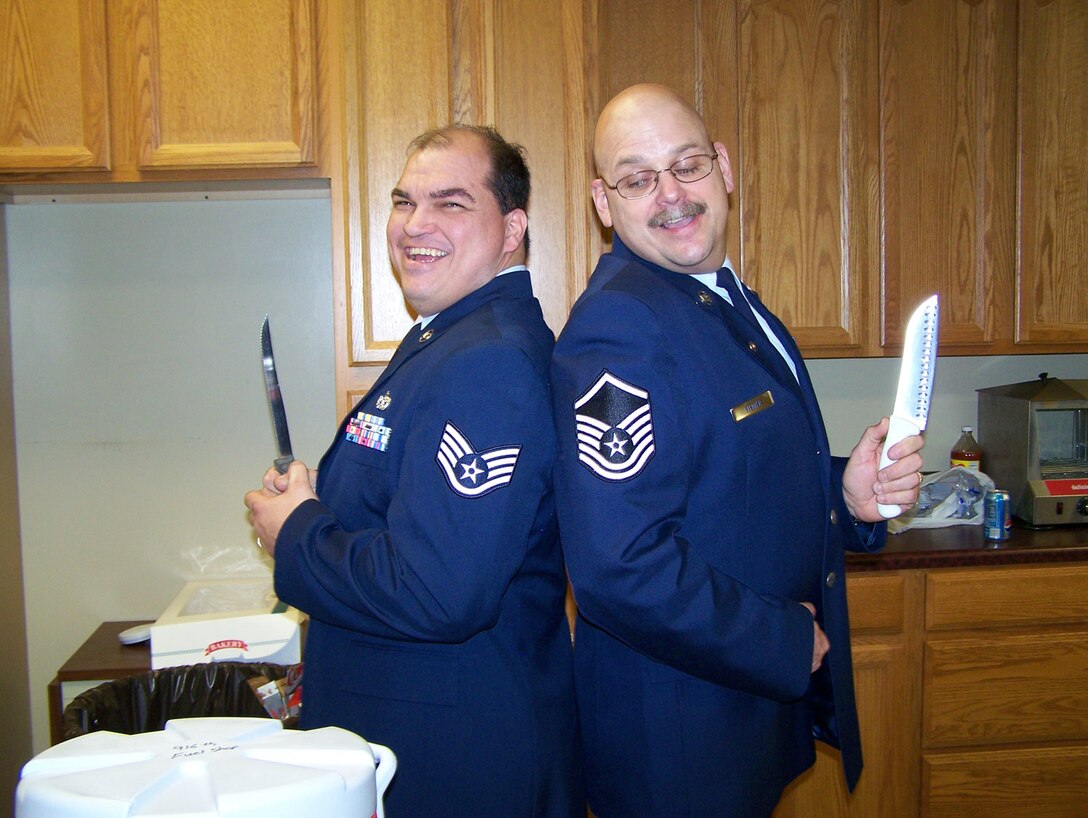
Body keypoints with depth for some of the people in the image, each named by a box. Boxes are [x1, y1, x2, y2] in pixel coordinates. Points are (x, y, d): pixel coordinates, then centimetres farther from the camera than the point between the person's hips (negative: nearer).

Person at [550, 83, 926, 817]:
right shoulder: (616, 328, -24)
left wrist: (846, 493, -2)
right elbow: (619, 569, -32)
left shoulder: (727, 300, 7)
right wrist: (788, 641, -18)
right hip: (678, 732, -9)